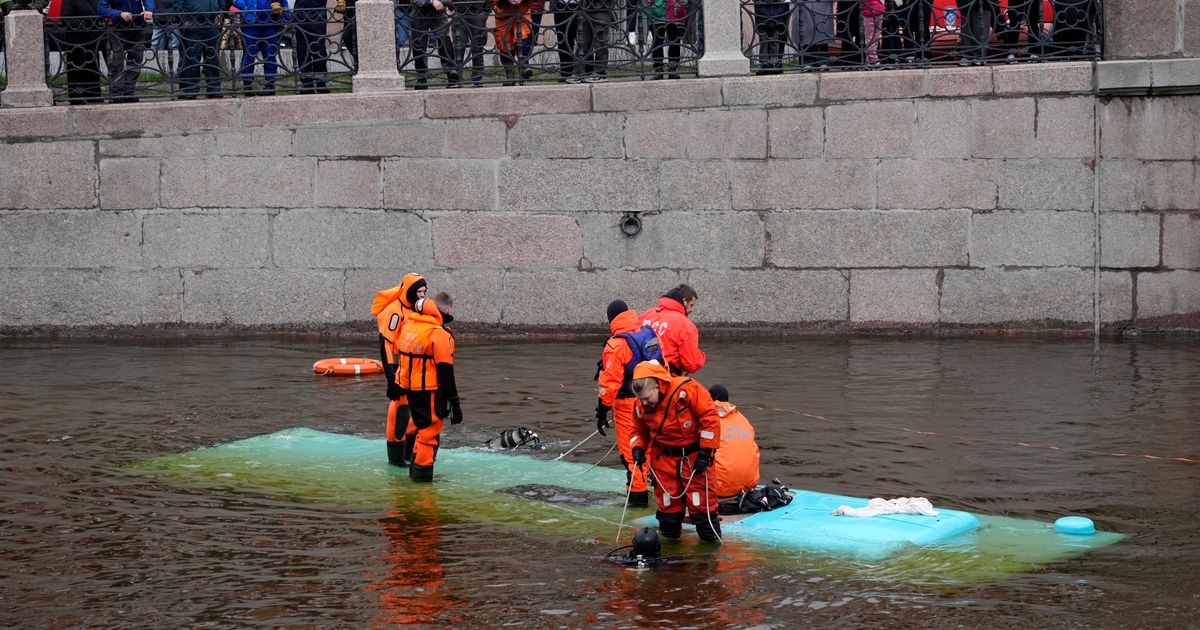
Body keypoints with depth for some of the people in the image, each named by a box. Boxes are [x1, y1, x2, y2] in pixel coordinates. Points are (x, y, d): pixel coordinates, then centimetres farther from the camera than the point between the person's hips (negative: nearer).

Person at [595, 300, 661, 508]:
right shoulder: (650, 335, 5)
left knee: (631, 450, 2)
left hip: (628, 404, -7)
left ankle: (637, 494, 6)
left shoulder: (616, 345, -18)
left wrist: (602, 410, -12)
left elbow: (610, 381, -19)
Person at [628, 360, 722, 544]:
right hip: (664, 458, 4)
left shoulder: (686, 390, -22)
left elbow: (710, 418, -19)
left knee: (701, 501, -6)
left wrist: (705, 453, -18)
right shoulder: (641, 407, -4)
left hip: (694, 454, -4)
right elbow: (640, 431, 15)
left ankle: (711, 536, 7)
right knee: (666, 501, 5)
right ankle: (669, 534, 22)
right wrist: (637, 448, -8)